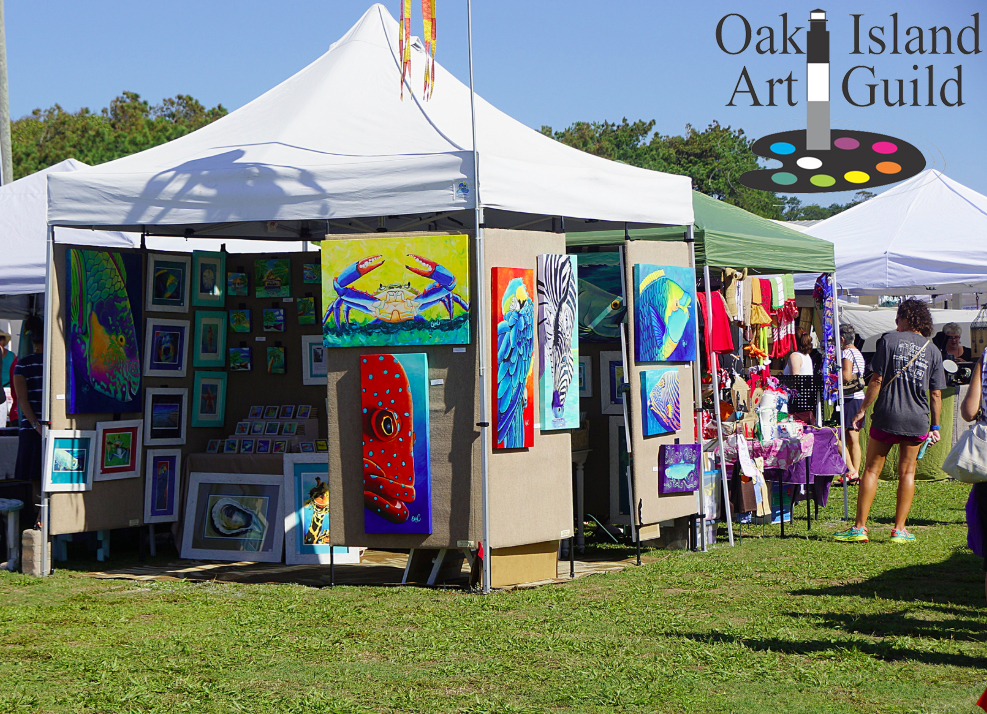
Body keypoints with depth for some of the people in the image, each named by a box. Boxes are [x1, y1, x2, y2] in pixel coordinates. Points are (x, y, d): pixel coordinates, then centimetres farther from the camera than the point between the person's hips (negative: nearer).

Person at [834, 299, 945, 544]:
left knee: (872, 469, 4)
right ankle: (899, 529, 9)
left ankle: (859, 527, 2)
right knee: (907, 472, 9)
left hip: (886, 416, -2)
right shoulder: (933, 350, 5)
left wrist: (862, 410, 0)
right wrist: (935, 426, 12)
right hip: (916, 421, 2)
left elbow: (877, 379, -7)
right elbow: (936, 394, 5)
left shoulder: (889, 340, -3)